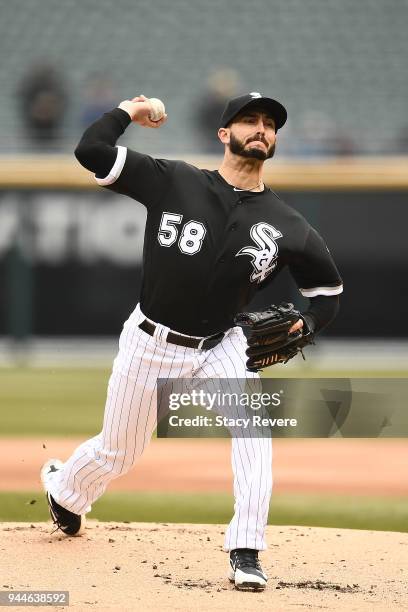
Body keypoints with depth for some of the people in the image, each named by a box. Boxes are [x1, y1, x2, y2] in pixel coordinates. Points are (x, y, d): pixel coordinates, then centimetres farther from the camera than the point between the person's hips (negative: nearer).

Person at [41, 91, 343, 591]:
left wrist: (304, 325, -11)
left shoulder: (287, 227, -7)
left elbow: (327, 287, 8)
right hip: (151, 344, -1)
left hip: (220, 348, 1)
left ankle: (246, 554, -23)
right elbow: (91, 150, -19)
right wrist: (129, 110, -6)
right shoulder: (173, 183, -13)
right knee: (117, 453, 13)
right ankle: (63, 486, 49)